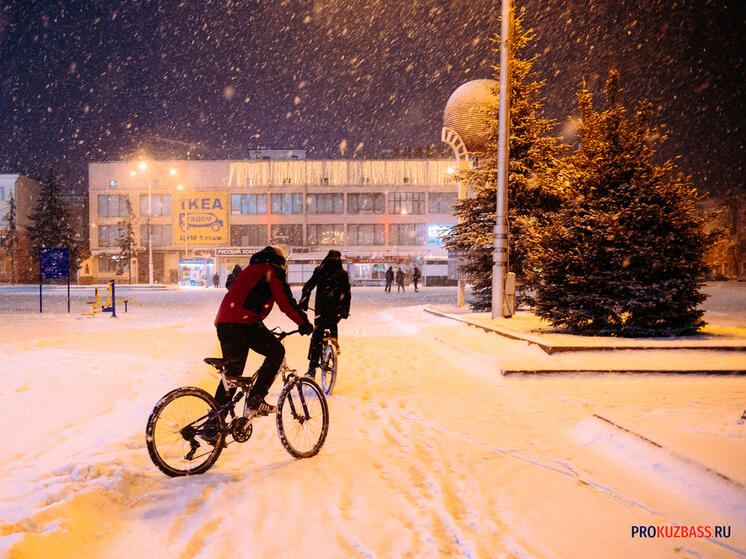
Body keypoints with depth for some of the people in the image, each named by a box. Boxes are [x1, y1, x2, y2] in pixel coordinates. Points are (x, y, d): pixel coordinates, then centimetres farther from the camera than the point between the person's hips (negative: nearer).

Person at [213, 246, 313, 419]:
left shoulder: (250, 269, 32)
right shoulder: (274, 272, 6)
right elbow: (286, 303, -1)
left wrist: (262, 331, 43)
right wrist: (304, 324, 10)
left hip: (223, 323, 8)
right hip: (242, 322, -8)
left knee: (232, 372, 15)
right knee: (277, 351, 4)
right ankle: (255, 399, -4)